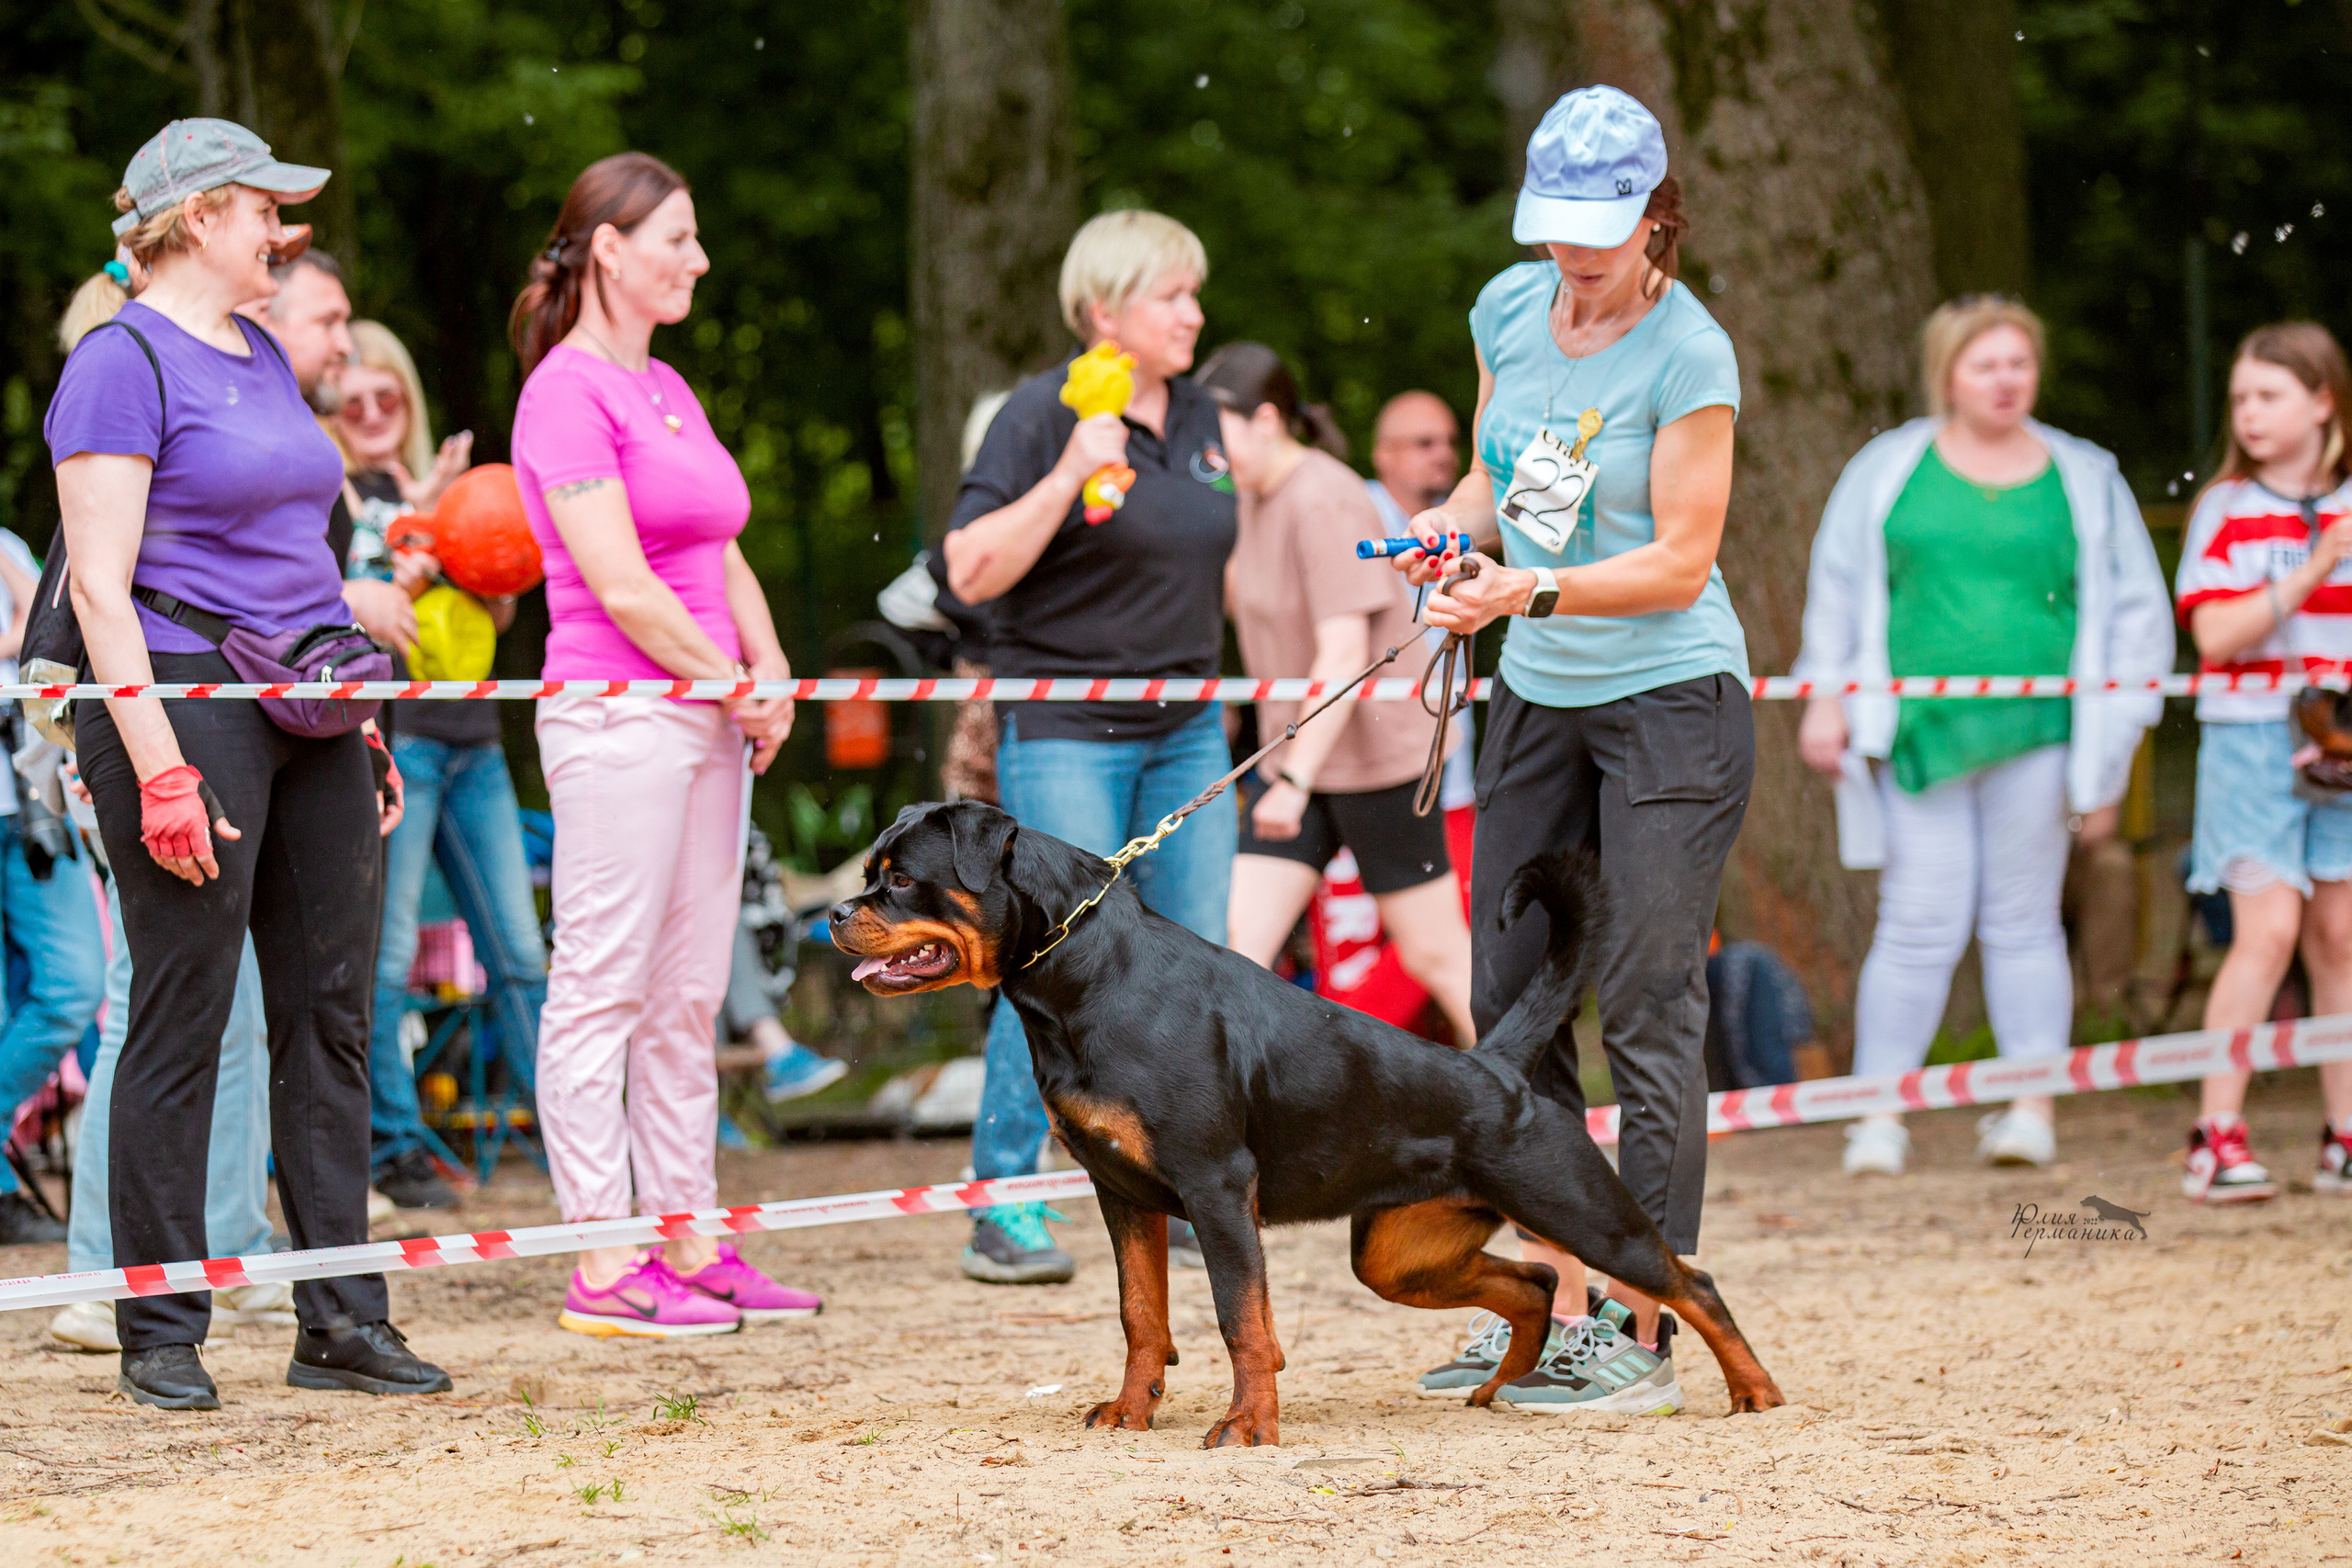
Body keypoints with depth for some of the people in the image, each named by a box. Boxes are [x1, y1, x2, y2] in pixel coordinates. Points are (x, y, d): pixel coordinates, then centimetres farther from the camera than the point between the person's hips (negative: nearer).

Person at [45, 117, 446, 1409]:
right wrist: (158, 767, -21)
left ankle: (341, 1322, 13)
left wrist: (364, 721, 18)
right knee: (183, 1021, -4)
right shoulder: (122, 365, -8)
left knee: (330, 1009, 7)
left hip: (306, 713, 8)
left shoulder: (261, 358, 18)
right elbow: (100, 586, -14)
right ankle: (159, 1336, 4)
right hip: (184, 698, -8)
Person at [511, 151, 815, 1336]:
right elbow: (620, 582, -16)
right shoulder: (567, 392, -10)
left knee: (689, 996, 10)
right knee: (603, 989, -6)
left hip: (705, 721, 9)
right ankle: (602, 1270, -5)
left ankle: (691, 1249, 15)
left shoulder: (668, 390, 17)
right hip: (617, 715, -9)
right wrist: (733, 685, -7)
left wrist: (770, 676, 4)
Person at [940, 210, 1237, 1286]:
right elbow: (970, 570, -14)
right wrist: (1068, 477, -23)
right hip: (1063, 727, -7)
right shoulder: (1042, 414, -8)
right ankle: (1003, 1207, -3)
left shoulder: (1196, 415, 12)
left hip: (1185, 727, 7)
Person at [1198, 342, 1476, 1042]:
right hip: (1296, 755, 8)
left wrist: (1295, 780, -30)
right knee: (1236, 944, -5)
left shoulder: (1324, 502, -20)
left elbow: (1344, 655, -25)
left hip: (1378, 753, -8)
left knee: (1436, 955, 3)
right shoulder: (1255, 497, 7)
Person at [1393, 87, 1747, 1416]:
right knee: (1510, 1003, 7)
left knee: (1649, 1011, -8)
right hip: (1537, 703, 7)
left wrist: (1529, 592, -26)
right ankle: (1555, 1301, 16)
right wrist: (1450, 524, -4)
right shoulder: (1510, 310, 4)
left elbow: (1680, 562, -16)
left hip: (1670, 703, -7)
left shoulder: (1688, 354, -16)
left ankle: (1643, 1335, -7)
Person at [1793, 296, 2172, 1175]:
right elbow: (1839, 588, 17)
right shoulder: (1889, 468, 8)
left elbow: (2135, 616, 12)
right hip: (1920, 730, 0)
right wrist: (1825, 697, 9)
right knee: (1921, 923, -4)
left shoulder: (2085, 480, 9)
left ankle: (2034, 1109, 10)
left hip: (2035, 727, 0)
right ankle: (1879, 1113, 2)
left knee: (2022, 919, 4)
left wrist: (2109, 750, 8)